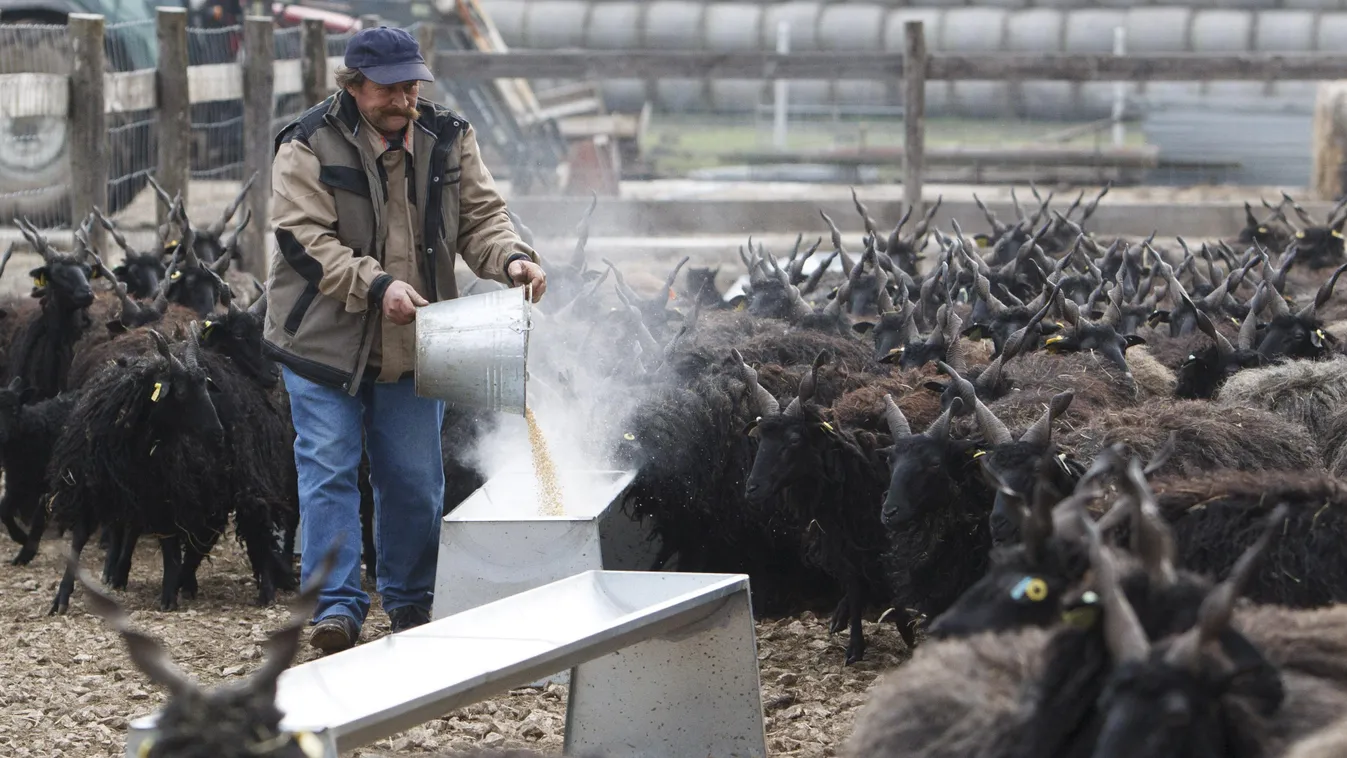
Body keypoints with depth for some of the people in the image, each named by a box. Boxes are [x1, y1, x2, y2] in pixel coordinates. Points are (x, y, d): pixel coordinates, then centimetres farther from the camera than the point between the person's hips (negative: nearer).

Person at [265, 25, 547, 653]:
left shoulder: (447, 140, 2)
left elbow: (479, 217, 4)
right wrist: (377, 285, -29)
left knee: (415, 479, 9)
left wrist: (510, 259, -18)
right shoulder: (309, 147, -11)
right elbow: (306, 241, -18)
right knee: (328, 471, -5)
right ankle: (337, 603, -2)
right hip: (325, 343, -3)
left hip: (413, 344, 4)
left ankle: (409, 600, 24)